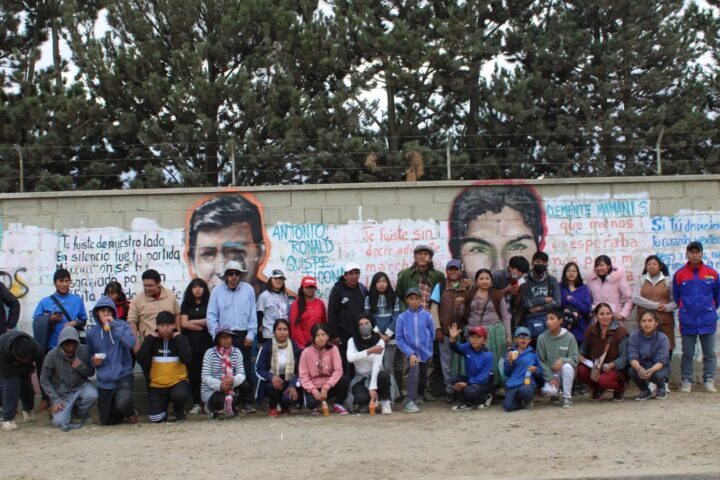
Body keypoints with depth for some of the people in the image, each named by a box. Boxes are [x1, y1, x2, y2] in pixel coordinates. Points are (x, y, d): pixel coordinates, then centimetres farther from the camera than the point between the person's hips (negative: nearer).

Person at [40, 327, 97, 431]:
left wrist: (81, 367, -23)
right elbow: (44, 380, -7)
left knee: (92, 395, -32)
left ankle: (81, 413, 2)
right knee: (59, 422, -20)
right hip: (62, 393, -1)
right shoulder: (52, 355, -16)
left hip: (81, 386, 1)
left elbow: (91, 372, -1)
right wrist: (55, 400, -14)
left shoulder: (84, 351, -12)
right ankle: (71, 409, 17)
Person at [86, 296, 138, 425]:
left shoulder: (122, 325, -7)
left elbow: (131, 343, -26)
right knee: (107, 421, 9)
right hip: (104, 380, 4)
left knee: (122, 403, -32)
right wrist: (94, 360, -5)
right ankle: (126, 411, 42)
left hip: (123, 375, -4)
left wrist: (114, 324, -24)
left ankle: (131, 412, 6)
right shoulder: (92, 332, 2)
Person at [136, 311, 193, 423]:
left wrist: (178, 338, -14)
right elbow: (141, 360, -11)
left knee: (180, 395, -36)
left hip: (178, 382, -2)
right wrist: (150, 338, -10)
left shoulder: (180, 340, 0)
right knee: (155, 419, -14)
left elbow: (186, 359, -18)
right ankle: (165, 404, 21)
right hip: (157, 385, 2)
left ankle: (179, 410, 1)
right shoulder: (152, 341, 4)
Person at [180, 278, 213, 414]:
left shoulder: (209, 304, 11)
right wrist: (202, 326, -2)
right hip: (191, 343, 1)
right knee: (193, 374, -1)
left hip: (206, 343, -1)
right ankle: (196, 403, 3)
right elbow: (184, 323, 1)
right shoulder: (186, 305, 13)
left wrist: (192, 322, -1)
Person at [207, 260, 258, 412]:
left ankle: (247, 402, 4)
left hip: (243, 336, 0)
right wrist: (216, 335, -3)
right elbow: (211, 316, 5)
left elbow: (253, 314, 6)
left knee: (245, 370, -2)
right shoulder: (217, 291, 5)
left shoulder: (248, 290, 6)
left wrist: (250, 335, 0)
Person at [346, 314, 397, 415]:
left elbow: (377, 364, -20)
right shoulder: (352, 341, -5)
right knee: (362, 398, -32)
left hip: (375, 375, 0)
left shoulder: (379, 341, -10)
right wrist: (370, 351, -34)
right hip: (360, 378, 0)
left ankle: (385, 401, -10)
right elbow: (350, 358, -24)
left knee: (385, 374, -37)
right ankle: (364, 402, 7)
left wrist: (373, 387, -29)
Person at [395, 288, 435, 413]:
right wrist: (410, 353, -16)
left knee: (423, 377, 16)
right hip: (411, 352, -2)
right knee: (414, 370, -26)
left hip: (425, 353, 2)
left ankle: (419, 396, 44)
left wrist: (426, 348, 1)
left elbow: (432, 335, 1)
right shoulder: (402, 317, -9)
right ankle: (410, 402, -19)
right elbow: (399, 338, -9)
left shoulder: (427, 316, -7)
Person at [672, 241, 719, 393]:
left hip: (707, 321, 0)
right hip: (688, 322, 0)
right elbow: (676, 297, 8)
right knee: (687, 354, 6)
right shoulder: (679, 275, -3)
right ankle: (686, 381, 14)